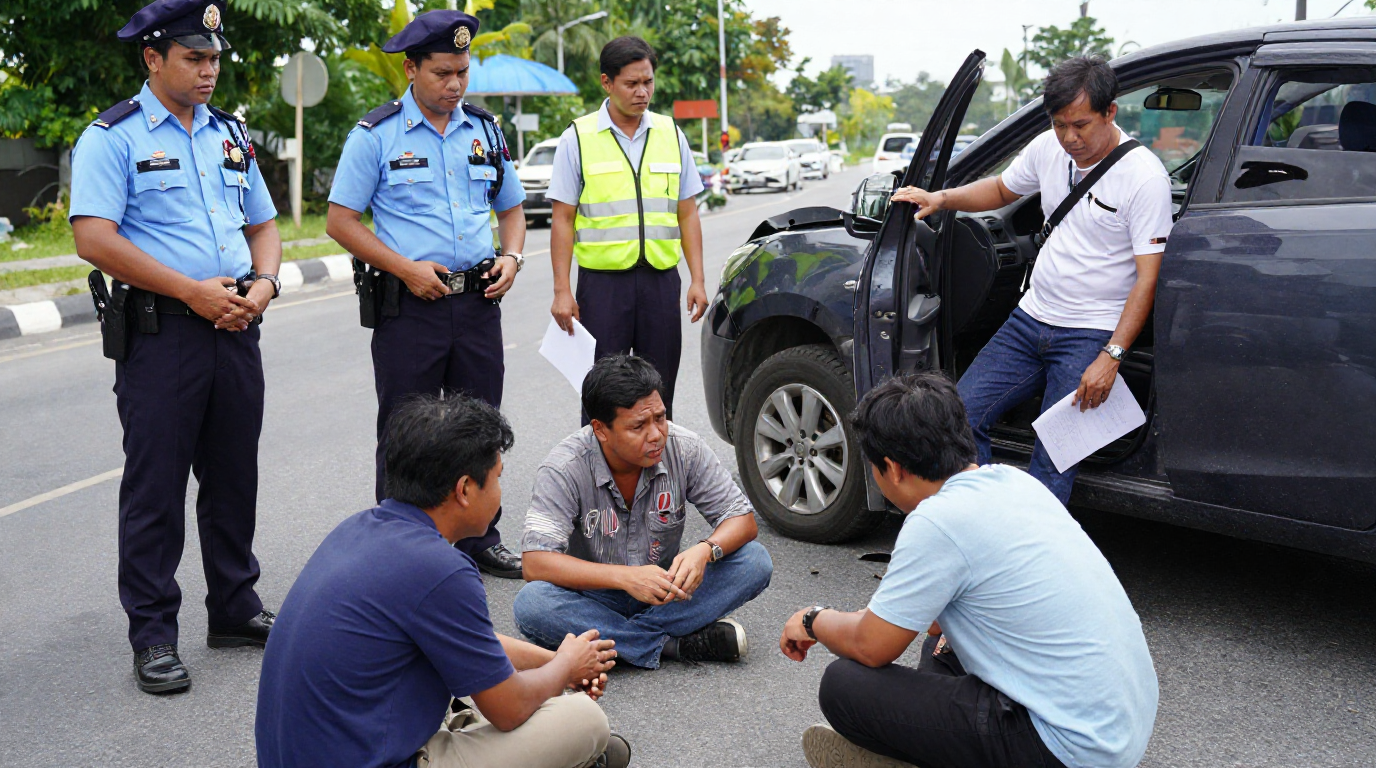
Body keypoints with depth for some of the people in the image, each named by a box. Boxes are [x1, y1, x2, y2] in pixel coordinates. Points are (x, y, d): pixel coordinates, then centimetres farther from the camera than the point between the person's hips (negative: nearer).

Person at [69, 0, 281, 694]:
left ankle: (235, 610, 26)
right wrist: (193, 291, -17)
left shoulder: (231, 135, 15)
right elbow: (94, 238, -15)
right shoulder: (113, 137, -5)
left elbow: (263, 225, 20)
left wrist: (263, 284, -1)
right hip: (160, 332, -6)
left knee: (235, 476, 13)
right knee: (155, 485, 0)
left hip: (235, 328, 6)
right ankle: (152, 636, 9)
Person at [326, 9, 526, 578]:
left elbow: (511, 207, 21)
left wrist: (512, 257, 0)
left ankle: (480, 539, 24)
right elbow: (341, 221, -4)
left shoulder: (485, 130, 12)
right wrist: (406, 269, -15)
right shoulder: (376, 135, -3)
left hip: (478, 302, 4)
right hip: (409, 304, -4)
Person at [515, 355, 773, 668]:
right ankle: (671, 645, -24)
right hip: (595, 598, -2)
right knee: (531, 604, -33)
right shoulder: (564, 469, -21)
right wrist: (625, 577, -38)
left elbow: (743, 520, -7)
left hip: (665, 594, 3)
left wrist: (706, 550, -30)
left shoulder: (685, 449, -13)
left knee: (755, 562, -19)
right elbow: (536, 563, -28)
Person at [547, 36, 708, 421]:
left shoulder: (670, 134, 10)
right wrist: (562, 290, -8)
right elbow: (563, 219, -1)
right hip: (603, 279, -3)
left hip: (661, 278, 3)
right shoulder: (578, 138, 0)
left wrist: (697, 279, 3)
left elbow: (687, 213, 12)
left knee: (659, 392, 8)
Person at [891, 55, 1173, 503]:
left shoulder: (1144, 177, -15)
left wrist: (1111, 356, -24)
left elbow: (1148, 278, -16)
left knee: (1052, 463, -13)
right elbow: (1002, 189, 24)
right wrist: (941, 199, 6)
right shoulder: (1049, 148, 3)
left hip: (1092, 335, -6)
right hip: (1031, 317, 7)